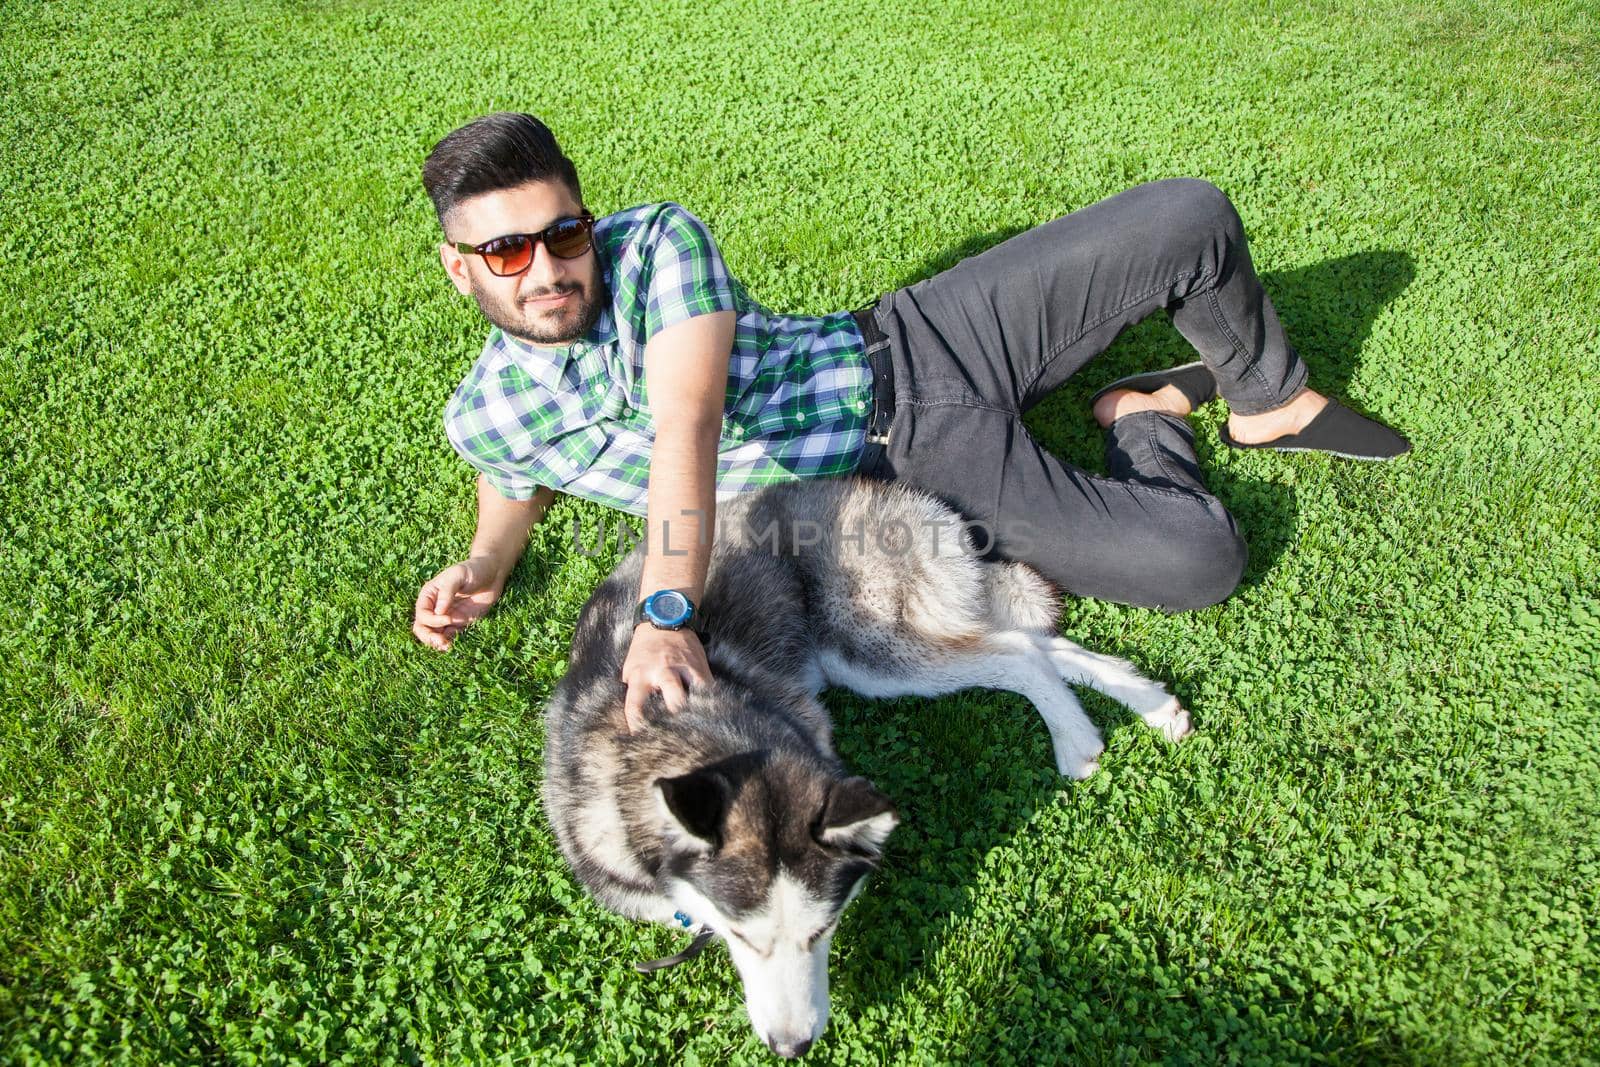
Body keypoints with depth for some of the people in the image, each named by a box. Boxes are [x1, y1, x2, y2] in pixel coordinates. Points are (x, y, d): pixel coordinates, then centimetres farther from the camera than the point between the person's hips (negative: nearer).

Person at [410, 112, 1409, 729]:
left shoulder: (656, 240, -11)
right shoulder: (486, 419, -5)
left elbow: (687, 424, -26)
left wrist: (666, 610, -39)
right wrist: (487, 565, 1)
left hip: (912, 341, 2)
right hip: (907, 476, -1)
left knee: (1191, 215, -9)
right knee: (1199, 562, -18)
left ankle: (1270, 399, 20)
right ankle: (1149, 422, 16)